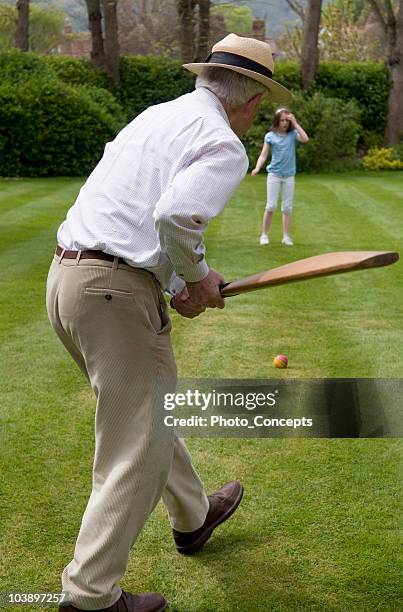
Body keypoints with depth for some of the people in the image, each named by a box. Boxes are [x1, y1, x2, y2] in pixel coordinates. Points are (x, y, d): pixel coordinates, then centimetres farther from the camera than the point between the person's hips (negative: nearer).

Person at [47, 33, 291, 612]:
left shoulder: (156, 117, 18)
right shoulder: (225, 146, -9)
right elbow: (177, 218, -25)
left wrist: (175, 286, 17)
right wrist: (198, 276, -6)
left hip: (66, 276, 10)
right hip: (116, 295, -10)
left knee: (152, 413, 26)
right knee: (135, 452, 2)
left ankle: (193, 517, 47)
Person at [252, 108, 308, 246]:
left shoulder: (293, 134, 2)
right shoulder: (270, 136, 0)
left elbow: (305, 139, -17)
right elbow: (263, 155, -2)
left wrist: (295, 123, -12)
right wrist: (257, 168, -19)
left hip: (289, 175, 1)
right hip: (274, 174, -1)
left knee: (287, 207, 6)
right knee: (271, 206, -5)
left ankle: (286, 236, 11)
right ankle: (264, 235, 5)